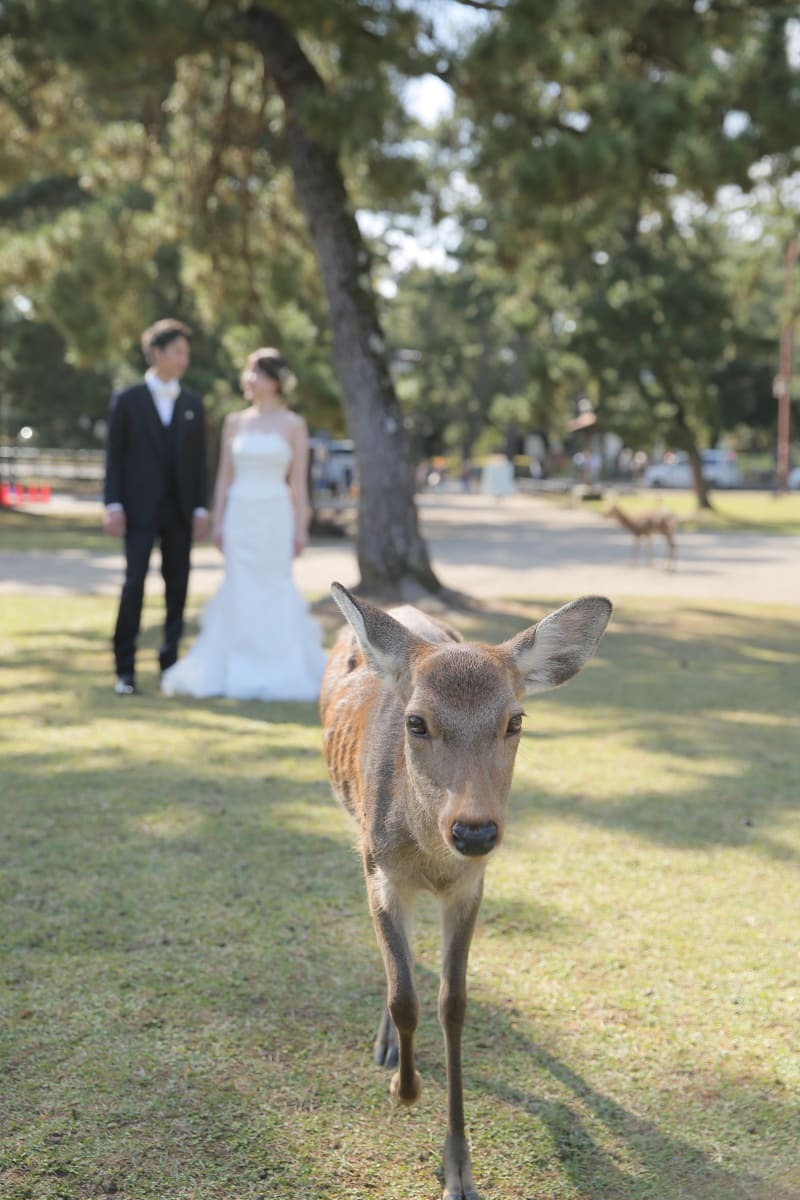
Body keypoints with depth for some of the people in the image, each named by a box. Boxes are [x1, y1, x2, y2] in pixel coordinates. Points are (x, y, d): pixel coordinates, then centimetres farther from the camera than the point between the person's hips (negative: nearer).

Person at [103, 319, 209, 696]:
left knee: (177, 587, 4)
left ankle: (169, 663, 14)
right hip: (139, 509, -3)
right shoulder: (126, 400, 1)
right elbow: (114, 455, 0)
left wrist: (201, 509, 3)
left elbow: (199, 459, 9)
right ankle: (125, 669, -3)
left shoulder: (193, 403, 10)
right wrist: (113, 505, -8)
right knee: (134, 585, -9)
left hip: (180, 511, 3)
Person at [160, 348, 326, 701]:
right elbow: (225, 476, 9)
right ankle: (237, 671, 11)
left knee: (275, 589, 0)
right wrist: (217, 522, 4)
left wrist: (301, 528, -4)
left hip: (275, 515, -2)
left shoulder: (293, 425, 1)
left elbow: (299, 481, 0)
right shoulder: (234, 422, 8)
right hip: (239, 515, 2)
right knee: (239, 590, 3)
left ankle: (278, 672, 10)